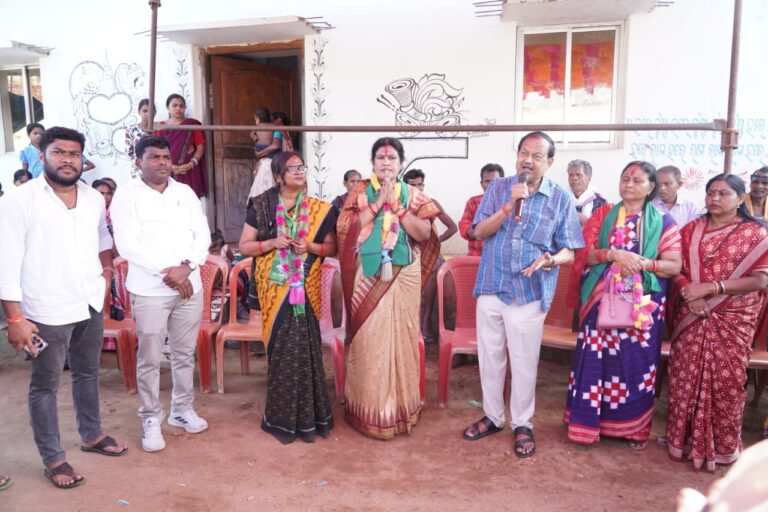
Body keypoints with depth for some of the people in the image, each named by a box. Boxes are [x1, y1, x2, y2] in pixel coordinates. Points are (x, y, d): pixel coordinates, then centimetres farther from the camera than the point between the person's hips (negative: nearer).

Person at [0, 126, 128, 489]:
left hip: (91, 305, 6)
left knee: (87, 373, 20)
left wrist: (107, 269, 9)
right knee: (45, 386, 7)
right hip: (47, 312, -5)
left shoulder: (94, 198, 5)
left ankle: (91, 435, 38)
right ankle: (53, 459, 21)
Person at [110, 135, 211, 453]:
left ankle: (183, 409, 29)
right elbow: (127, 245, -12)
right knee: (149, 359, 4)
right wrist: (166, 272, -17)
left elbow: (202, 233, 4)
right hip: (149, 290, -4)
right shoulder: (127, 195, -3)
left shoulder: (185, 192, 9)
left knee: (185, 354, 13)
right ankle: (151, 420, 18)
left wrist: (186, 267, -13)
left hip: (190, 285, 4)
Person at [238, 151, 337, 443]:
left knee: (304, 345, 0)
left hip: (305, 287, 1)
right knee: (282, 347, 1)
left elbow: (331, 247, 7)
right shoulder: (261, 206, 2)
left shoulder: (318, 209, 5)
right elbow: (244, 246, 2)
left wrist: (309, 246, -12)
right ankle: (283, 416, 15)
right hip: (275, 286, -1)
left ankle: (305, 414, 15)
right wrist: (273, 243, -14)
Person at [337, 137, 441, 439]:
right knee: (368, 340, 1)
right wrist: (377, 203, -13)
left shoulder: (413, 195, 7)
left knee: (401, 337, 6)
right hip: (368, 277, -1)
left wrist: (396, 206, -13)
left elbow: (423, 234, -6)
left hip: (403, 276, 1)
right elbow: (345, 228, -9)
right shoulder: (360, 192, 5)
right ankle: (370, 410, 15)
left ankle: (401, 406, 21)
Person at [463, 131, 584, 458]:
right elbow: (479, 232, -5)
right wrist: (509, 206, -18)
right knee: (490, 356, 13)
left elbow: (569, 251, 0)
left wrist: (551, 260, -22)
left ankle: (522, 424, 25)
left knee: (524, 362, 6)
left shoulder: (561, 198, -1)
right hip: (491, 287, 2)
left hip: (530, 293, -2)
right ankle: (493, 416, 31)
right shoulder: (499, 188, 3)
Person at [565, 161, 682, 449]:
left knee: (636, 365, 5)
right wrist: (614, 254, -17)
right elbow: (583, 254, -1)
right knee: (595, 360, 2)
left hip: (643, 304, 0)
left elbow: (674, 266, -1)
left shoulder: (663, 221, 4)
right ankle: (588, 422, 15)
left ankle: (633, 427, 22)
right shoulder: (603, 214, 8)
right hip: (602, 301, 1)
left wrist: (643, 263, -17)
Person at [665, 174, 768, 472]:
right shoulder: (691, 230, 8)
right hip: (691, 318, 3)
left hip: (732, 321, -2)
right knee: (685, 379, 6)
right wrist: (688, 293, -15)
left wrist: (710, 287, -19)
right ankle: (683, 439, 21)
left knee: (725, 382, 3)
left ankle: (722, 447, 21)